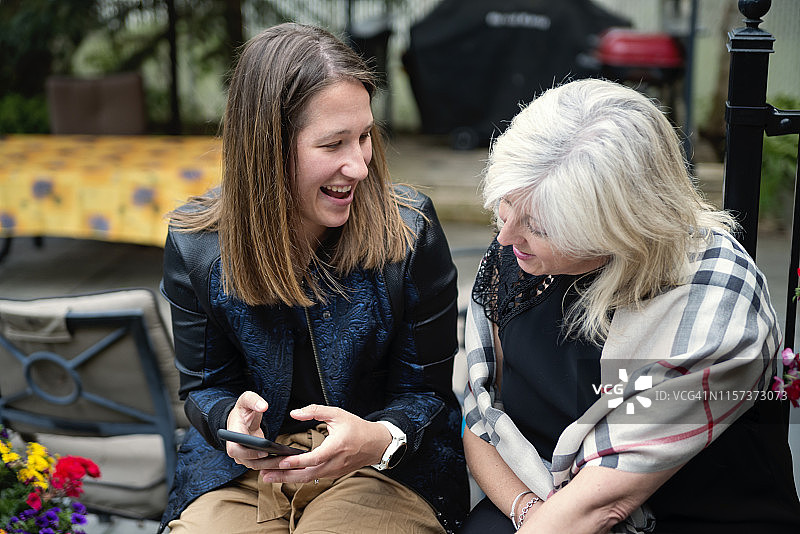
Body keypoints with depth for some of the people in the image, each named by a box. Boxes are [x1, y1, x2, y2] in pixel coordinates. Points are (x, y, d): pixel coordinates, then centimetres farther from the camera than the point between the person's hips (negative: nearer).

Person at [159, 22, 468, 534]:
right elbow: (203, 384, 4)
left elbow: (427, 389, -5)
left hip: (383, 464, -1)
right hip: (247, 465, 1)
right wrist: (230, 418, -20)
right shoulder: (195, 246, -7)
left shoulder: (408, 229, -12)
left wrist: (378, 439, -28)